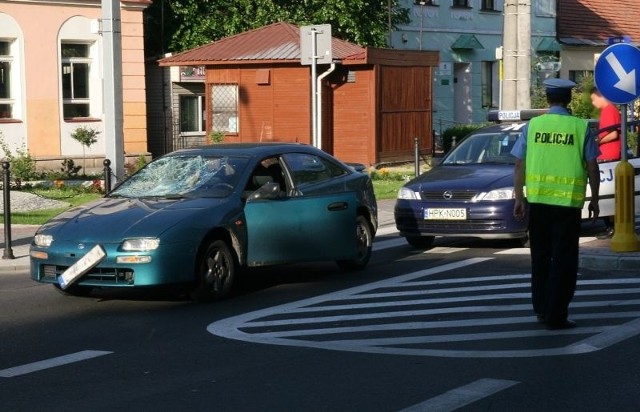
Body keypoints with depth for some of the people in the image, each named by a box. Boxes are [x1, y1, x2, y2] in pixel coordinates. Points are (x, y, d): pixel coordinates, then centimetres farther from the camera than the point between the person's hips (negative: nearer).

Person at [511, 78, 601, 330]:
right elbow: (592, 168, -1)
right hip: (568, 202, -2)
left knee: (540, 257, 17)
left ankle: (541, 309, 23)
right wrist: (594, 201, 10)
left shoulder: (532, 126, 1)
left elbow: (519, 166, 2)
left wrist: (519, 198, 10)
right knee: (563, 261, 4)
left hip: (537, 200, 2)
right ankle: (556, 316, 3)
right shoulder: (580, 128, -3)